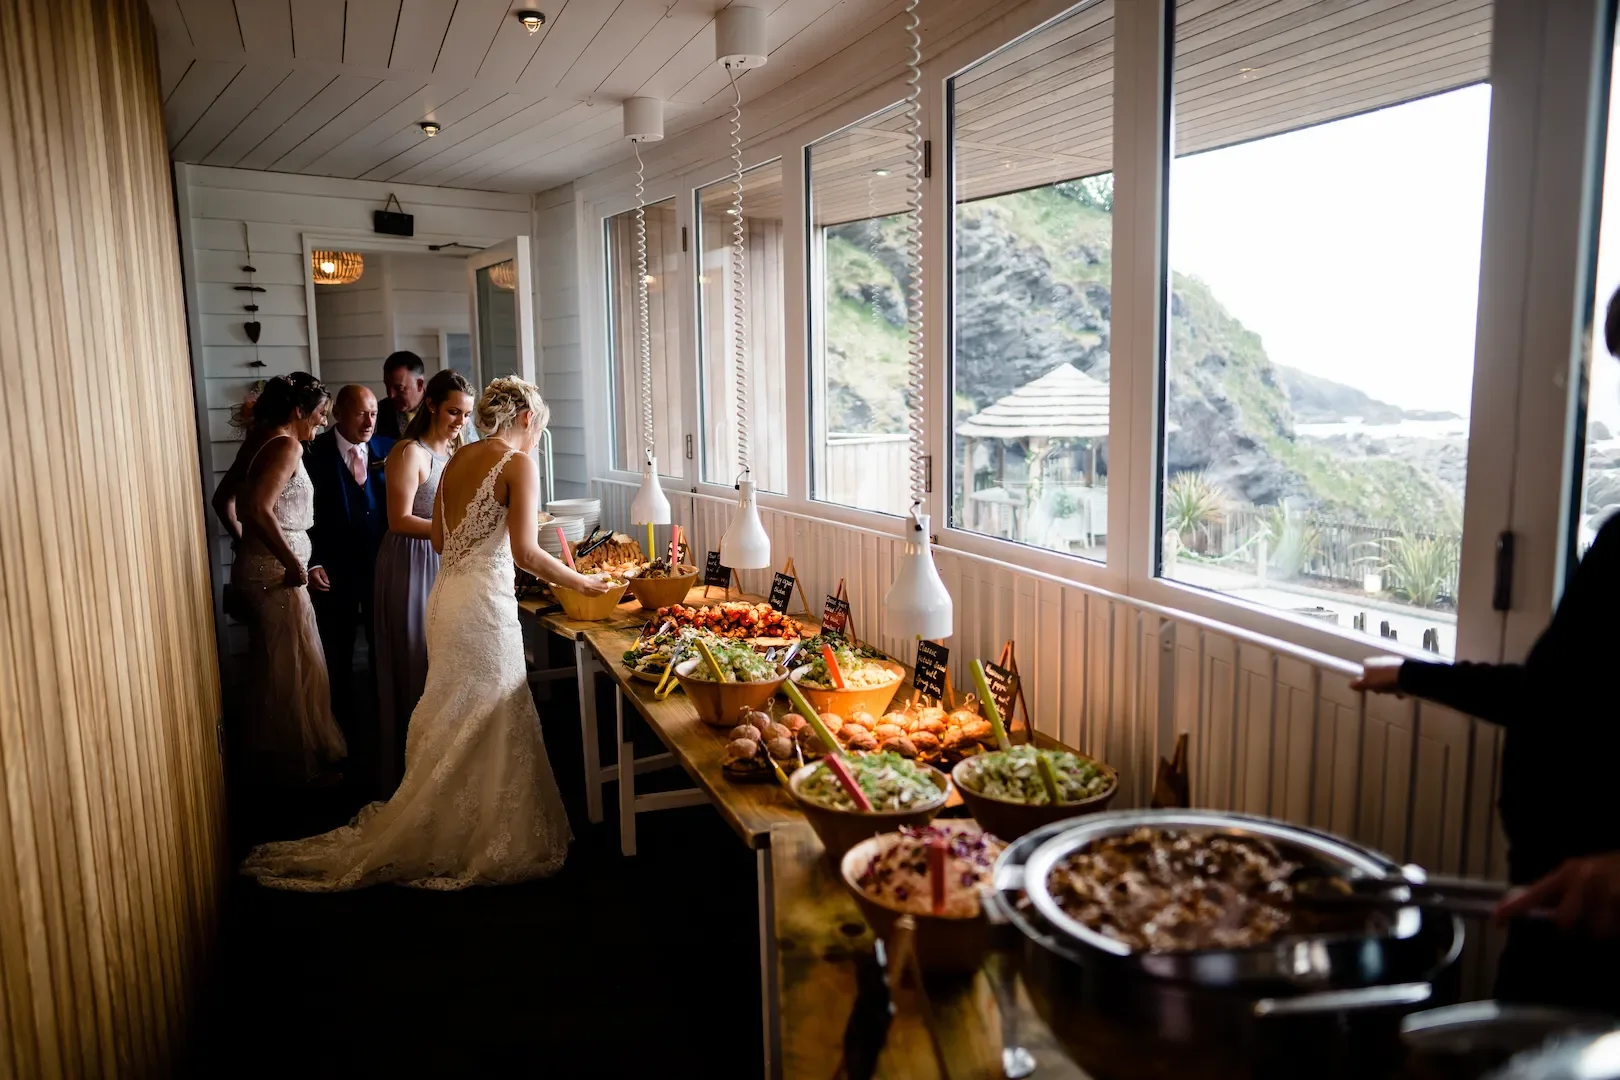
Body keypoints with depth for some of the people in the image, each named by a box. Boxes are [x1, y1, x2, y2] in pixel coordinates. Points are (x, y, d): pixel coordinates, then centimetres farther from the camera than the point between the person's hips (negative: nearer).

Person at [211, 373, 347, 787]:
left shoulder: (259, 442, 11)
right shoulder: (287, 446, -16)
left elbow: (223, 499, 18)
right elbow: (260, 508, -28)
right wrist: (294, 563, -21)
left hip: (256, 567, 10)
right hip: (277, 574, -10)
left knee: (269, 668, 19)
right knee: (295, 669, 1)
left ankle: (266, 760, 32)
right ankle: (299, 764, 13)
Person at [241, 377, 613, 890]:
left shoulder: (458, 459, 13)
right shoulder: (519, 464, -9)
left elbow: (440, 541, 18)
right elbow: (525, 552, -17)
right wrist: (582, 582, -7)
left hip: (446, 596, 8)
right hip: (484, 602, -8)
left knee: (453, 721, 16)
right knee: (487, 722, 2)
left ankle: (448, 830, 27)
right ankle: (478, 842, 12)